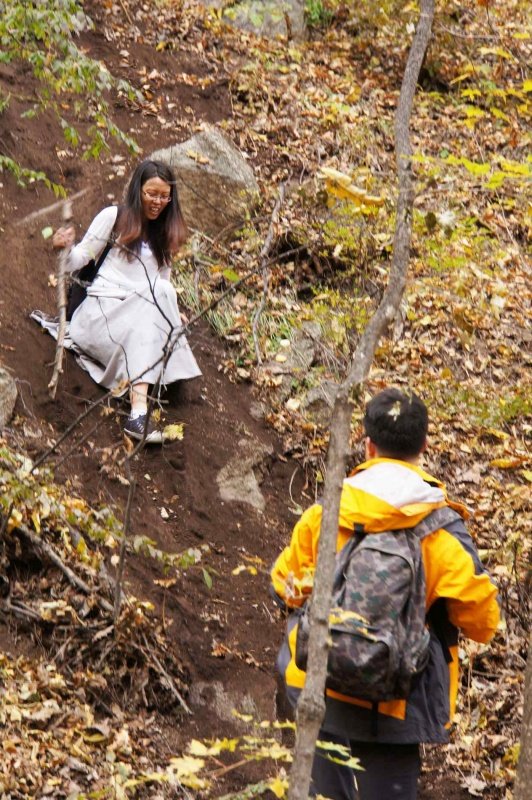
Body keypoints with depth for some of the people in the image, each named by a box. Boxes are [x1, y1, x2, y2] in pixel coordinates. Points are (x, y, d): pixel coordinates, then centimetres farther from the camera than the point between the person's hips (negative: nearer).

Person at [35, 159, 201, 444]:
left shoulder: (164, 233, 21)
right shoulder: (114, 217, 6)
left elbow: (163, 282, 20)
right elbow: (82, 256, 3)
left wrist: (172, 314, 3)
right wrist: (65, 249, -19)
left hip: (145, 311, 4)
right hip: (103, 308, -4)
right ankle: (139, 413, -54)